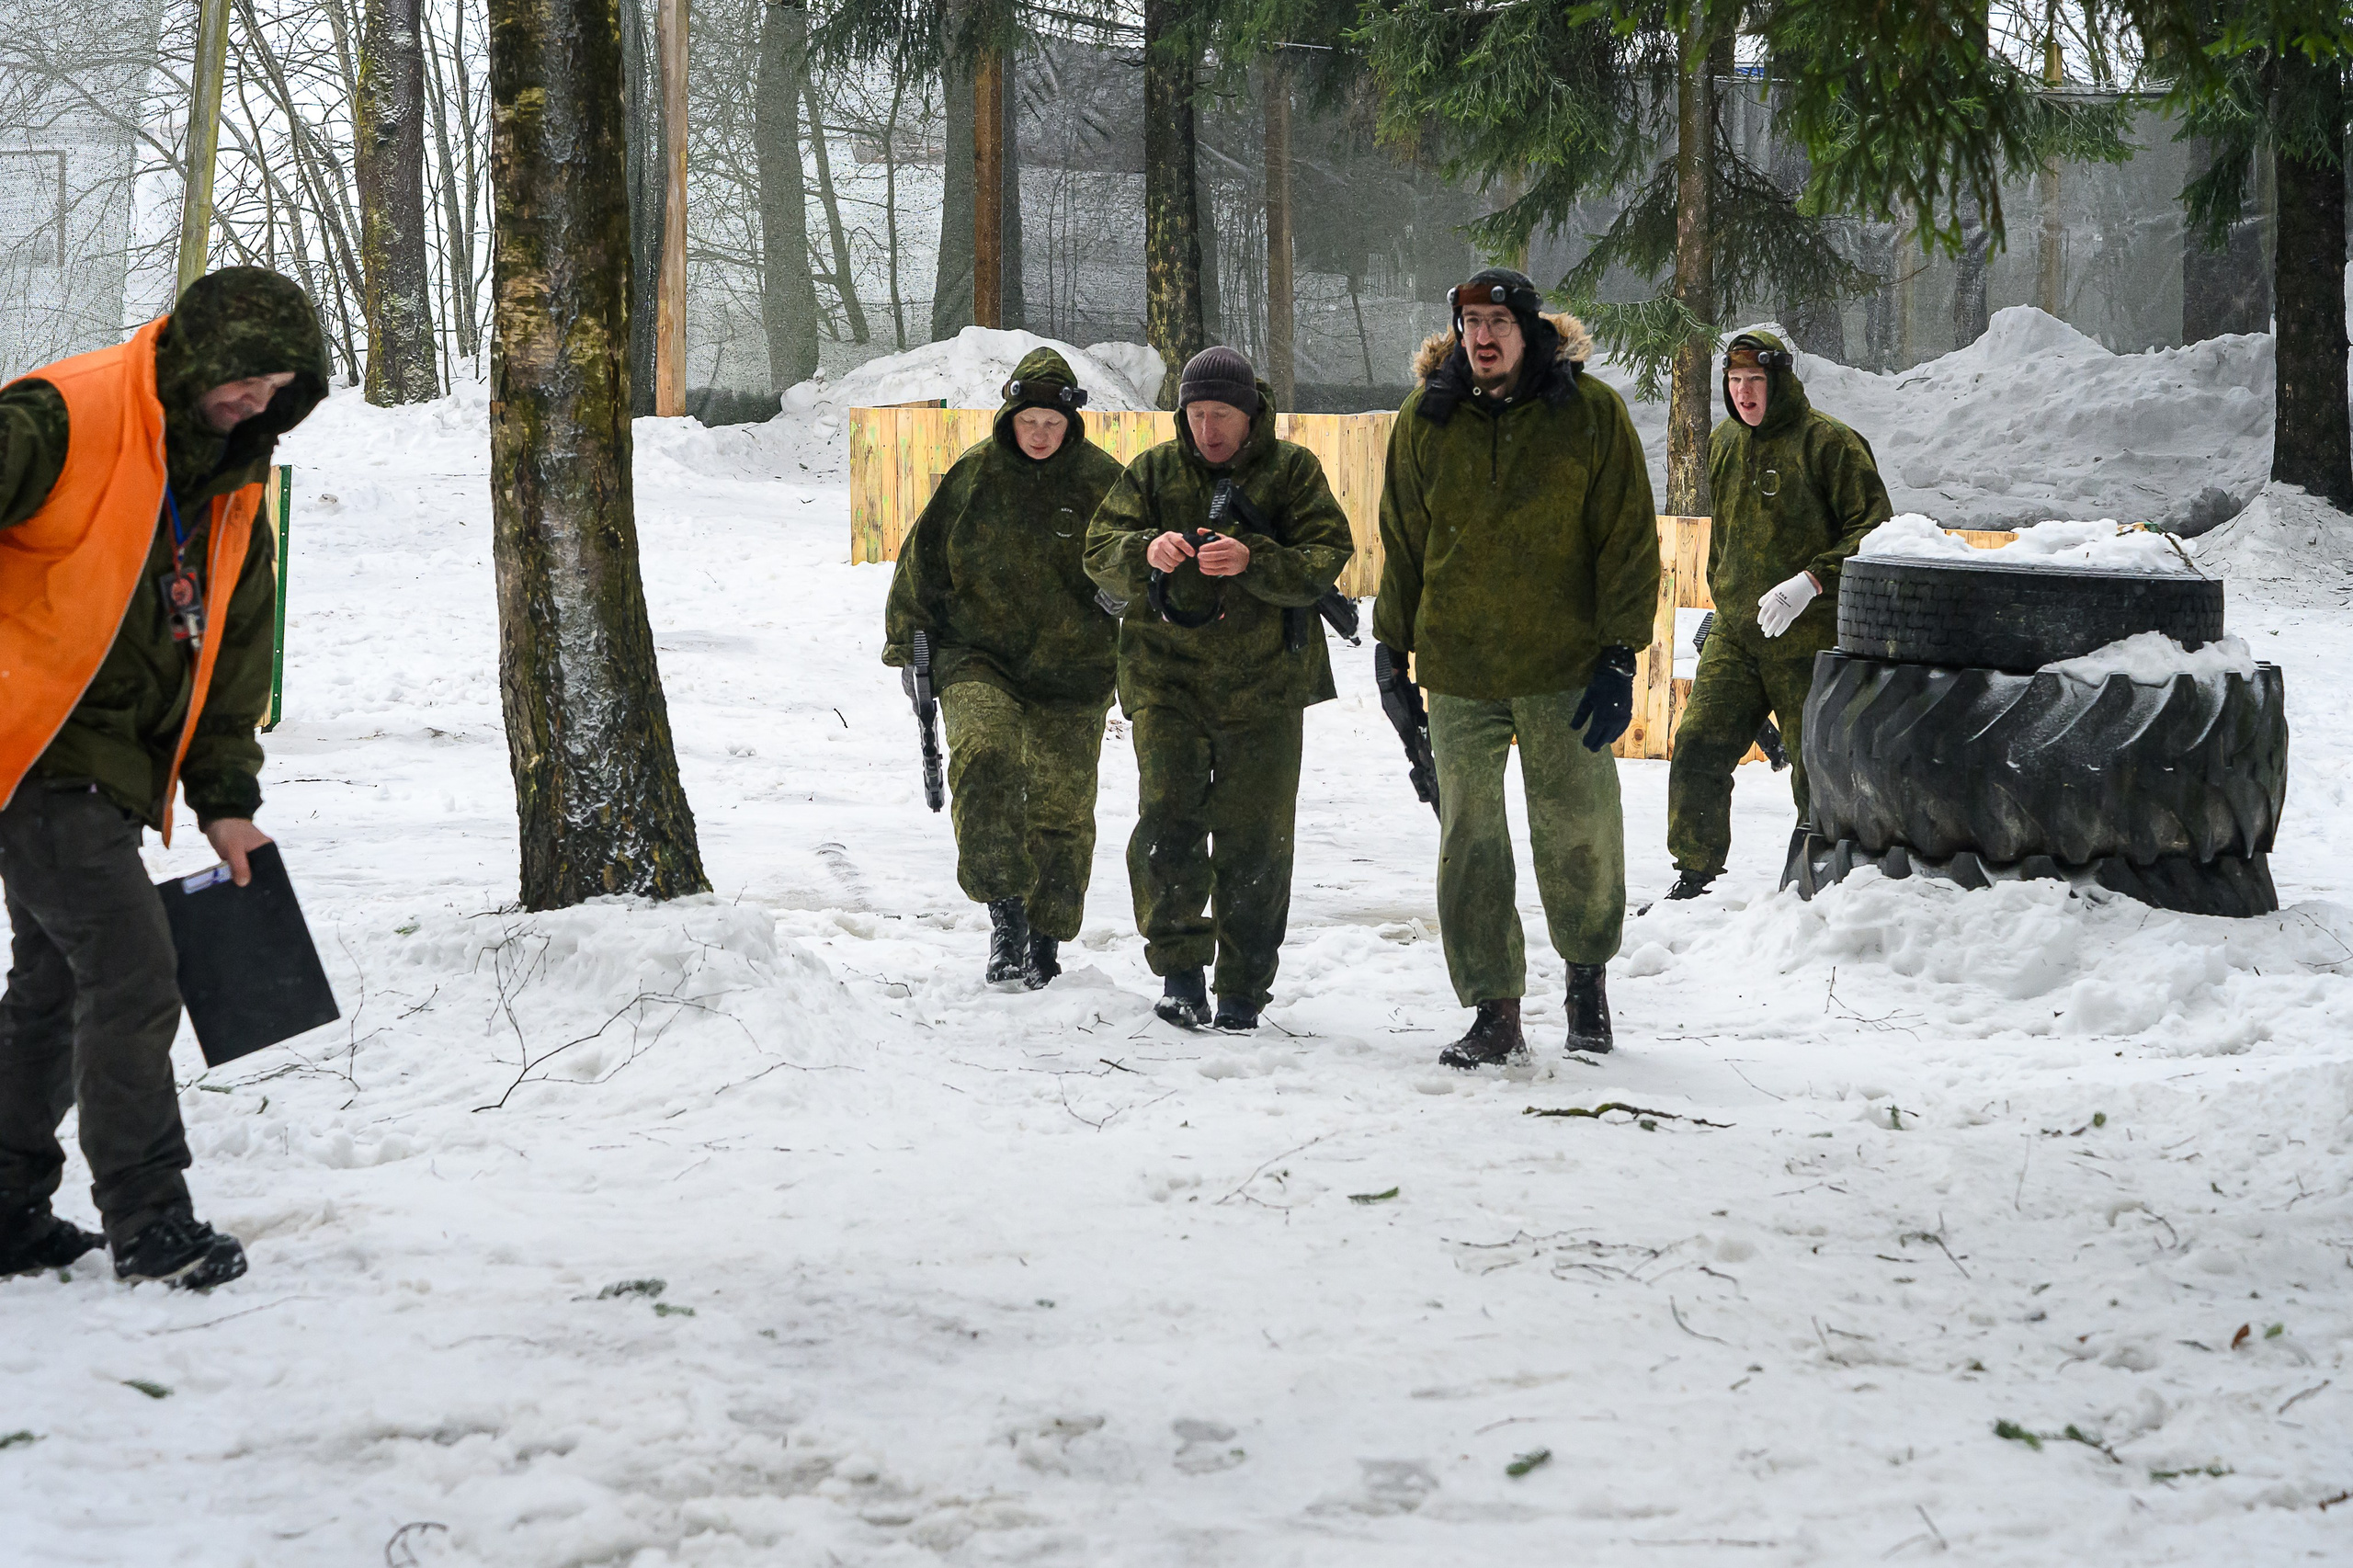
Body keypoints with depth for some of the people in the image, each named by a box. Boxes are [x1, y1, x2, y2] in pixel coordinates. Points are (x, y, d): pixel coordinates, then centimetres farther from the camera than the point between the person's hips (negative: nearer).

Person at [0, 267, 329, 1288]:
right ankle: (149, 1224, -4)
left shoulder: (232, 491, 10)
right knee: (132, 975, -12)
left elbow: (235, 649, 16)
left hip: (111, 772, 9)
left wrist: (226, 799, 13)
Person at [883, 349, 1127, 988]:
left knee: (1061, 803, 5)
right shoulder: (972, 475, -1)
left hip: (1071, 668, 0)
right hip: (978, 656, 0)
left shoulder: (1101, 480, -2)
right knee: (984, 758, -26)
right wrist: (908, 641, 11)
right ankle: (1004, 907, -21)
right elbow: (924, 559, 9)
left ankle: (1046, 936, 20)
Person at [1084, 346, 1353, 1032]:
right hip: (1167, 674, 1)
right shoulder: (1153, 471, 7)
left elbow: (1328, 559, -8)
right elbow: (1101, 552, 0)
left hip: (1265, 682, -1)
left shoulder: (1292, 471, 2)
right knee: (1168, 817, -13)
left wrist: (1253, 561, -26)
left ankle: (1243, 988, 11)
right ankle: (1179, 968, -3)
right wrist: (1146, 551, -23)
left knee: (1255, 838, 1)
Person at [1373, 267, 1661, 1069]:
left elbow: (1628, 540, -3)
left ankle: (1588, 974, 29)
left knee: (1578, 830, 5)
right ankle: (1495, 1010, 10)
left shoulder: (1591, 413, -4)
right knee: (1469, 839, 2)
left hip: (1564, 665, -2)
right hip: (1456, 671, 2)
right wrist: (1394, 649, 10)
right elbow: (1402, 542, 11)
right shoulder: (1426, 419, 3)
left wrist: (1620, 654, -8)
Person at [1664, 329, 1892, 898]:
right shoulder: (1723, 444, 12)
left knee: (1816, 766, -1)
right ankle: (1693, 871, 11)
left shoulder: (1828, 443, -9)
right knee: (1697, 749, -1)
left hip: (1810, 636, -6)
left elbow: (1873, 529, -12)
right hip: (1735, 633, 6)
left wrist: (1809, 583, -22)